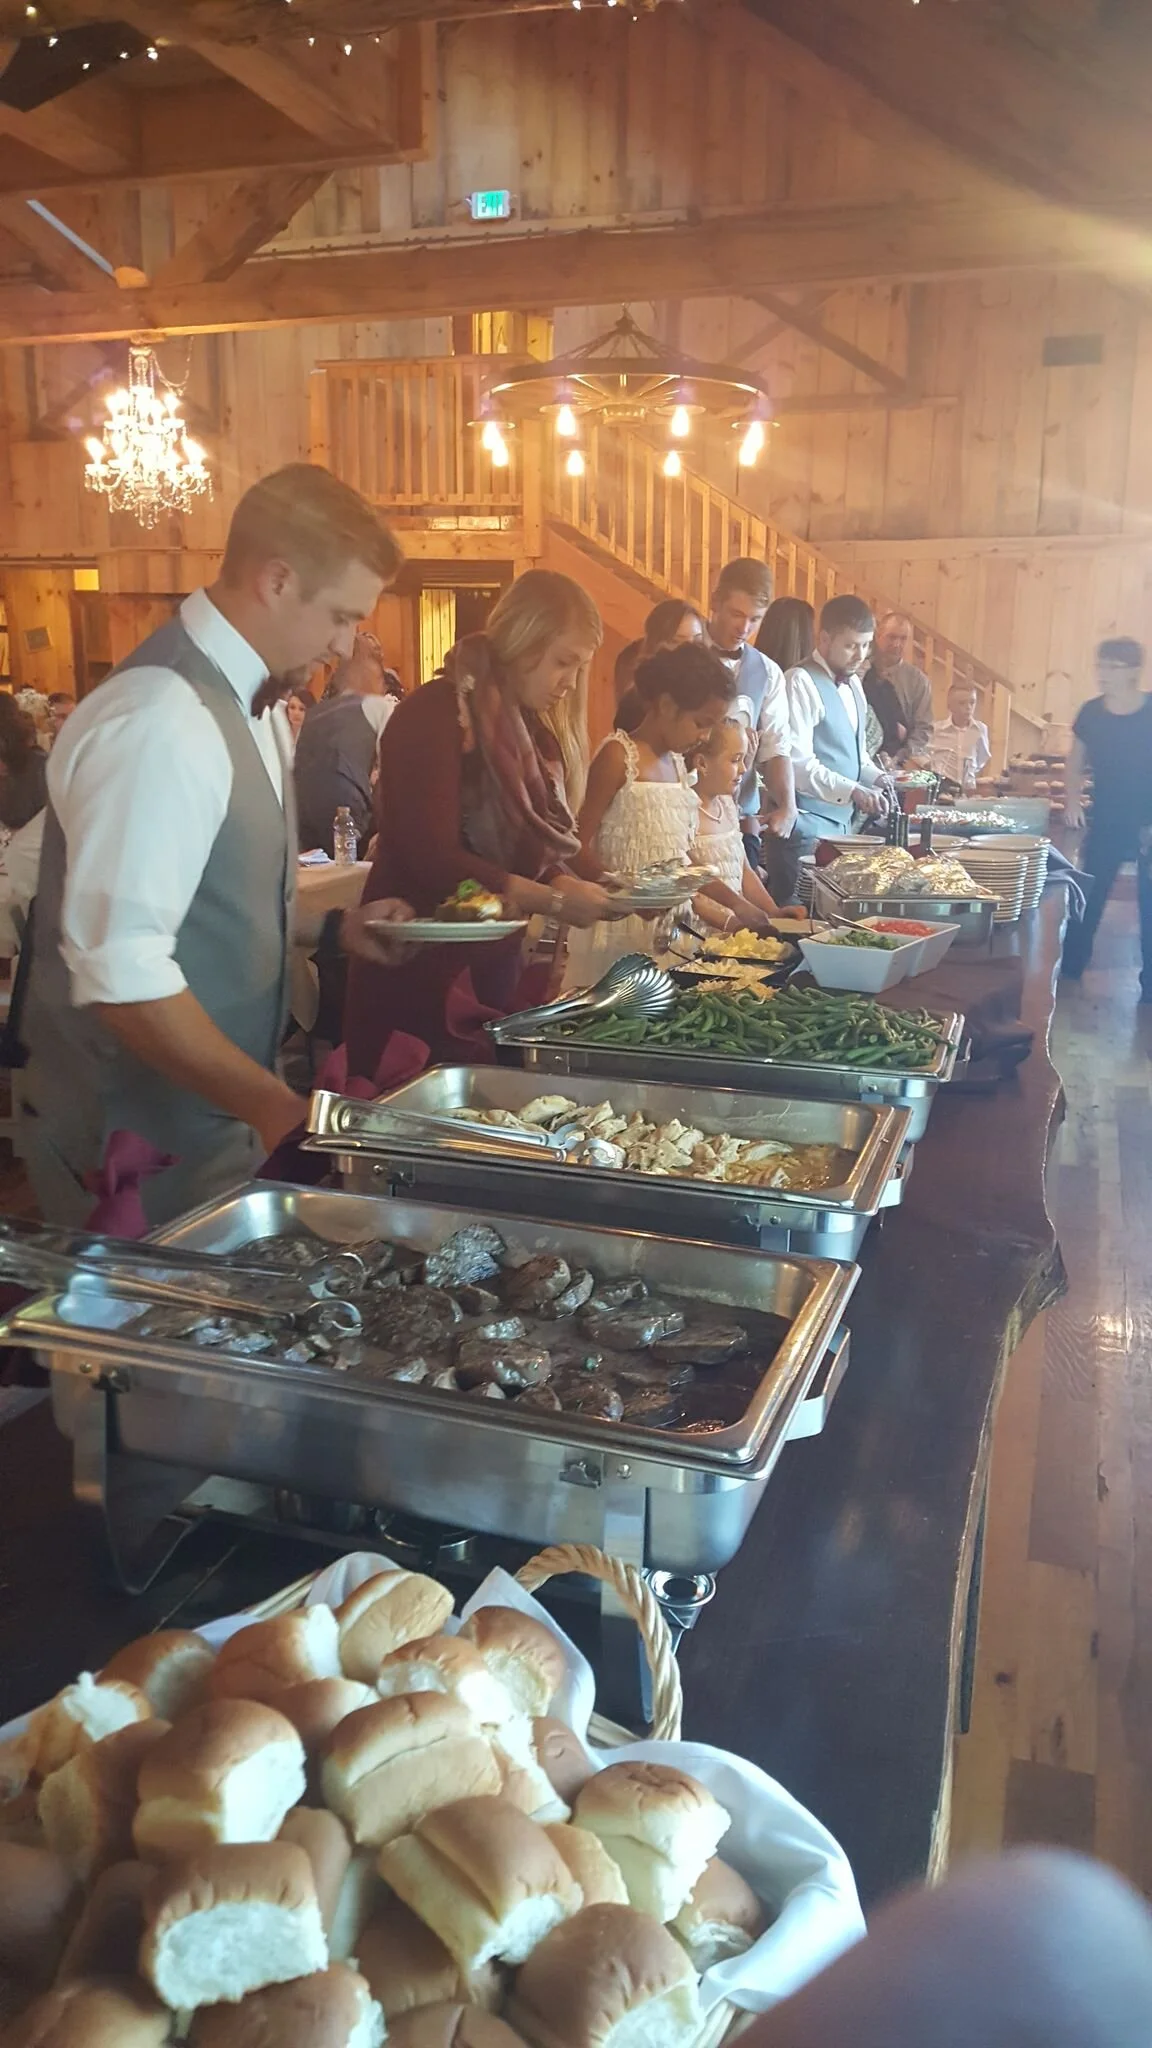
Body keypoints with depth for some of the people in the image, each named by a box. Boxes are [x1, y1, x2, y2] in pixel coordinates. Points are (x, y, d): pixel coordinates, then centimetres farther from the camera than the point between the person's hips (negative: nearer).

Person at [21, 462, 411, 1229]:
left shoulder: (243, 705, 7)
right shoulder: (161, 723, -22)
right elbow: (120, 974, -26)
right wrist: (271, 1104, -22)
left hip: (222, 1117, 9)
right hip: (150, 1153, -8)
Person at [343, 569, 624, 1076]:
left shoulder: (528, 728, 12)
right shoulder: (435, 714, -15)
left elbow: (534, 847, 12)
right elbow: (432, 859, -22)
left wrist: (573, 887, -9)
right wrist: (553, 900, -21)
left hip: (492, 964, 8)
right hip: (418, 972, -8)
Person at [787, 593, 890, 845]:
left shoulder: (853, 683, 15)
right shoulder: (801, 682, -13)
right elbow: (798, 763, -21)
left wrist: (876, 778, 5)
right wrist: (852, 790, -26)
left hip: (843, 818, 9)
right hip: (811, 822, -9)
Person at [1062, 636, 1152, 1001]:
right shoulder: (1091, 713, -4)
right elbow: (1076, 765, 11)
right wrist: (1072, 800, -5)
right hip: (1105, 823, 2)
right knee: (1087, 898, 4)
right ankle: (1069, 971, 19)